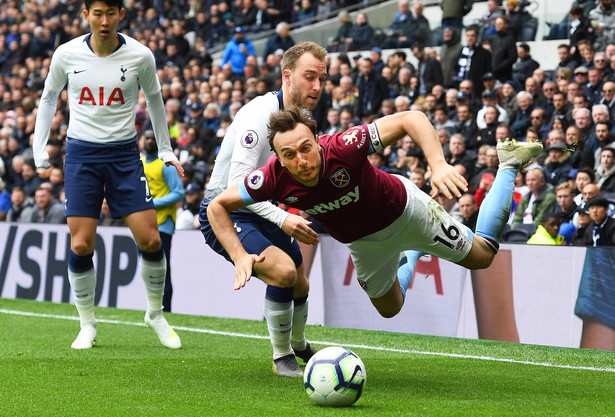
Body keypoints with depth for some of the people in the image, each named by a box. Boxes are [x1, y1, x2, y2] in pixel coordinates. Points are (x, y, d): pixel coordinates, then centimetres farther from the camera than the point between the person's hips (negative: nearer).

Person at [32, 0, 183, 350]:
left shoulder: (140, 56, -6)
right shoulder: (67, 54, -5)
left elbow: (154, 98, 12)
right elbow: (49, 97, 13)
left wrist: (166, 150, 17)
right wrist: (39, 146, 9)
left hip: (124, 154, 0)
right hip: (81, 154, 0)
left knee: (150, 240, -8)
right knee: (81, 245, -7)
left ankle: (156, 313, 15)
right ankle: (87, 324, 11)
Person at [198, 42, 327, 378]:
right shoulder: (260, 114, -26)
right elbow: (237, 184, -33)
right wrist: (282, 218, -40)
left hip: (261, 212, 9)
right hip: (224, 213, -9)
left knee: (300, 288, 19)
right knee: (283, 271, -29)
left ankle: (298, 345, 51)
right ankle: (281, 357, -9)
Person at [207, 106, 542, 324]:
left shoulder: (344, 147, -42)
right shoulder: (273, 178, -33)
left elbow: (410, 119, -39)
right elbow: (217, 206, -19)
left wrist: (439, 166, -54)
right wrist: (240, 256, -33)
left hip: (405, 211, -4)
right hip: (365, 242, 4)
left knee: (481, 256, 14)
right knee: (389, 308, 25)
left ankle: (509, 163, 31)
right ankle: (413, 255, 55)